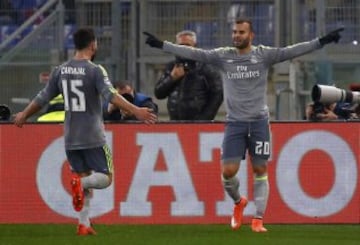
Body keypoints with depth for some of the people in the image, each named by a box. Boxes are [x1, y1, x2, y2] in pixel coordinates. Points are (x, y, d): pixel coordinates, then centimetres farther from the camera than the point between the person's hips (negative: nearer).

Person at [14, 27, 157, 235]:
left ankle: (84, 225, 4)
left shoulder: (60, 71, 7)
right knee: (105, 178, 1)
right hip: (93, 138, -5)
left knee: (85, 182, 15)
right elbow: (111, 95, -24)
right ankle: (80, 182, -28)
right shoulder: (95, 70, -9)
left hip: (71, 140, 5)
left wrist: (24, 115, 31)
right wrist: (135, 111, -31)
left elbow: (42, 98, 15)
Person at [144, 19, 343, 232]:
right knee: (228, 171, -5)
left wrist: (323, 41, -17)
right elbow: (194, 53, 0)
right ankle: (239, 202, 26)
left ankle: (258, 219, 8)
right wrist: (160, 45, -5)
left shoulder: (263, 55, -2)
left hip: (259, 120, -1)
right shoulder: (223, 56, 3)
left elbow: (292, 51, -8)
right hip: (235, 121, 1)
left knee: (260, 171, 1)